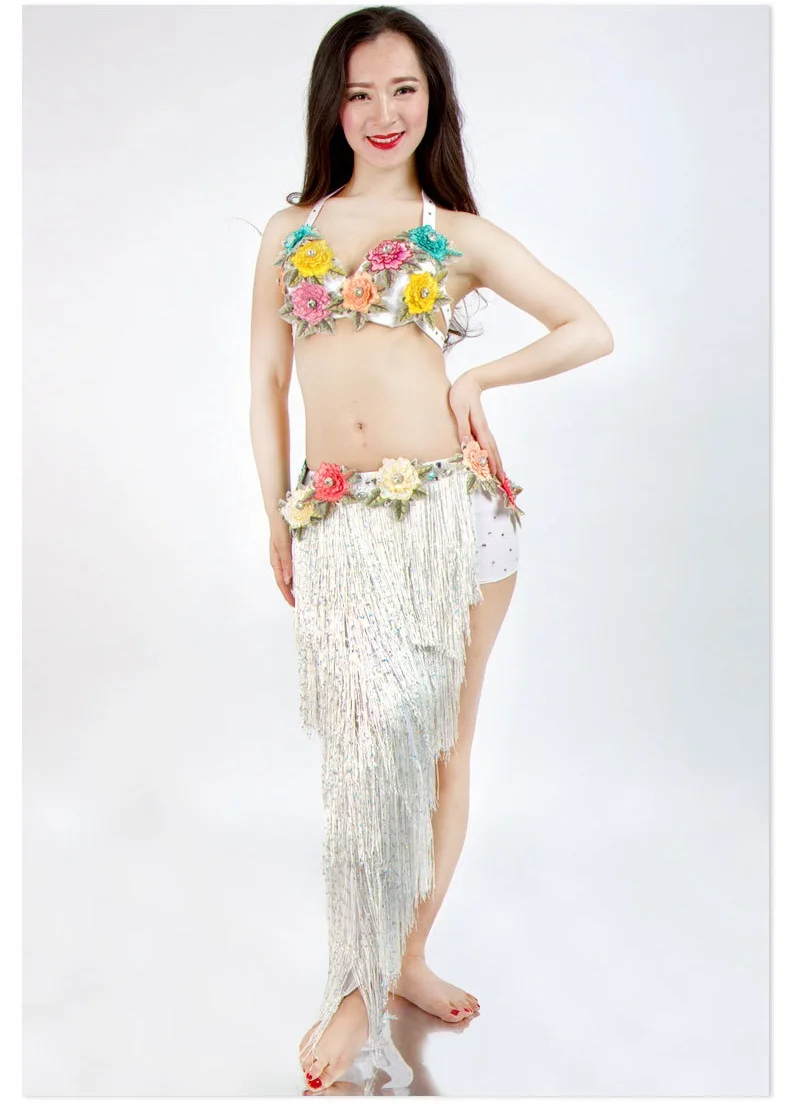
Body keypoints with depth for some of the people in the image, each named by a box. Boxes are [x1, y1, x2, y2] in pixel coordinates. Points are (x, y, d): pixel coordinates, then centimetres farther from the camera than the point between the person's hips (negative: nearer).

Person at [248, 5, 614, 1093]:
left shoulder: (461, 235, 9)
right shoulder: (289, 233, 13)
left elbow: (592, 329, 10)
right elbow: (267, 388, 13)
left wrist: (477, 378, -1)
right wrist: (277, 518, 6)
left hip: (453, 510, 0)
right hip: (338, 526, 0)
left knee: (443, 742, 6)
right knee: (374, 748, -3)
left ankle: (405, 958, 24)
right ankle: (364, 984, 14)